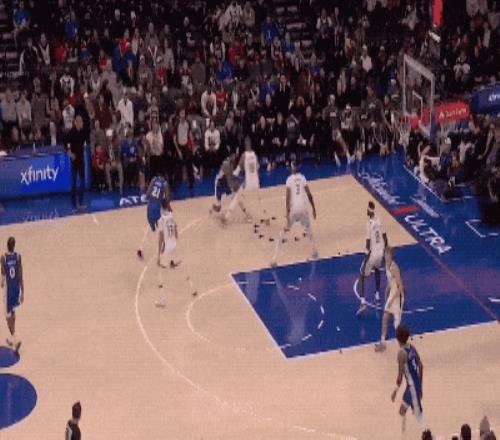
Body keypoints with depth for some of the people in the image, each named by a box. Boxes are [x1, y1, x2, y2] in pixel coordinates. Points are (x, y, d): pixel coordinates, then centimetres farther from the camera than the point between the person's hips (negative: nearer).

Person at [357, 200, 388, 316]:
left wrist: (365, 259, -15)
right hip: (380, 252, 6)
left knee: (362, 276, 6)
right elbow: (385, 238, 9)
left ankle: (363, 302, -10)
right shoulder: (379, 220, 2)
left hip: (372, 253, -6)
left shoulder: (369, 224, -18)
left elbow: (368, 243, -20)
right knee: (377, 270, 35)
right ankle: (377, 296, 33)